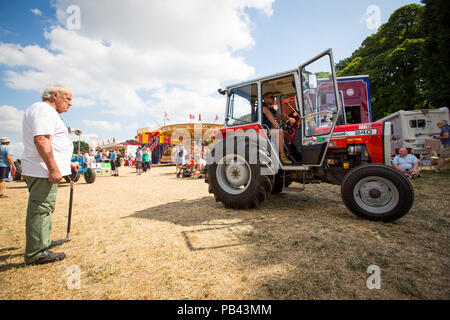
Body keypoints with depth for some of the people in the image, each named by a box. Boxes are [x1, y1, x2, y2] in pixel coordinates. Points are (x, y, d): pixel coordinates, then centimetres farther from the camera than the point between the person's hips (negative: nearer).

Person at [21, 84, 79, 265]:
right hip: (43, 171, -11)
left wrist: (68, 163, 27)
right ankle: (35, 253, 4)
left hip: (46, 170, 11)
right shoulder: (43, 109, -11)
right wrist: (54, 169, -26)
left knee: (44, 208, 19)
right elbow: (41, 140, -24)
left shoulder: (48, 113, 23)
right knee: (41, 208, -5)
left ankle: (43, 242, 33)